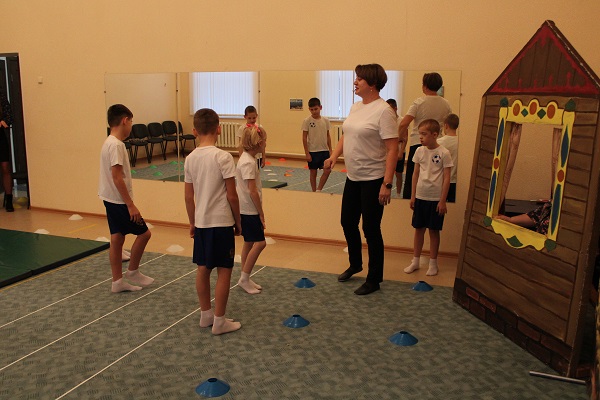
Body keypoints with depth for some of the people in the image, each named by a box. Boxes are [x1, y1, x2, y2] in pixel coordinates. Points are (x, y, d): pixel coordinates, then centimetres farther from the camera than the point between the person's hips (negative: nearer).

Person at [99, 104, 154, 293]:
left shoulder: (109, 142, 10)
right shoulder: (116, 145, -20)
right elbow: (117, 178, -23)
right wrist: (131, 205, -22)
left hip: (111, 200, 10)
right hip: (119, 200, -10)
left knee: (117, 239, 13)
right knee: (144, 233, 3)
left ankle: (117, 281, 20)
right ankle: (132, 271, 16)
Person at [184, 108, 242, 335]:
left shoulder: (190, 159, 1)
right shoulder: (223, 157, -14)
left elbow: (189, 196, 6)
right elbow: (232, 196, -13)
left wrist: (192, 222, 18)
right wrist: (238, 222, -1)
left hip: (201, 222, 6)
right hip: (221, 222, -6)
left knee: (203, 269, 15)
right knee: (224, 271, 4)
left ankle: (205, 315, 28)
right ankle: (219, 322, 10)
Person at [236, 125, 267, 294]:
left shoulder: (246, 158, 10)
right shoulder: (249, 163, -20)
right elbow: (253, 191, -22)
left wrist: (259, 211, 18)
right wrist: (261, 213, -15)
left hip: (246, 209, 10)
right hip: (249, 210, -10)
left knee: (249, 242, 14)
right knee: (260, 243, -7)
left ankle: (245, 279, 23)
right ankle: (244, 279, 2)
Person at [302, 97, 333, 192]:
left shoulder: (325, 120, 2)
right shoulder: (307, 121, -8)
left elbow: (328, 135, 10)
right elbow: (304, 137, -6)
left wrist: (330, 150, 7)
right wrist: (307, 153, -9)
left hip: (324, 150, 3)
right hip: (313, 152, -3)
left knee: (327, 171, -5)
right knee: (313, 172, 6)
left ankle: (318, 190, 9)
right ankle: (314, 192, 18)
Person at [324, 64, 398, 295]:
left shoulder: (383, 111, -17)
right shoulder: (356, 107, 9)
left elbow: (392, 149, -20)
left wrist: (387, 184, -24)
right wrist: (334, 156, 2)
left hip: (373, 180, -8)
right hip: (353, 177, 9)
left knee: (371, 229, 2)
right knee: (348, 223, 19)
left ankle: (374, 280, 19)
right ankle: (355, 264, 43)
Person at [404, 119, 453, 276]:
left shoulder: (444, 153, -10)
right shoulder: (419, 151, 3)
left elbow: (446, 178, -9)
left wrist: (443, 201, -10)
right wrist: (413, 196, 8)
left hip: (436, 199, -4)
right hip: (420, 197, 4)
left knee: (434, 230, 5)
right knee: (418, 228, 11)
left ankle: (433, 263, 18)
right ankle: (415, 261, 23)